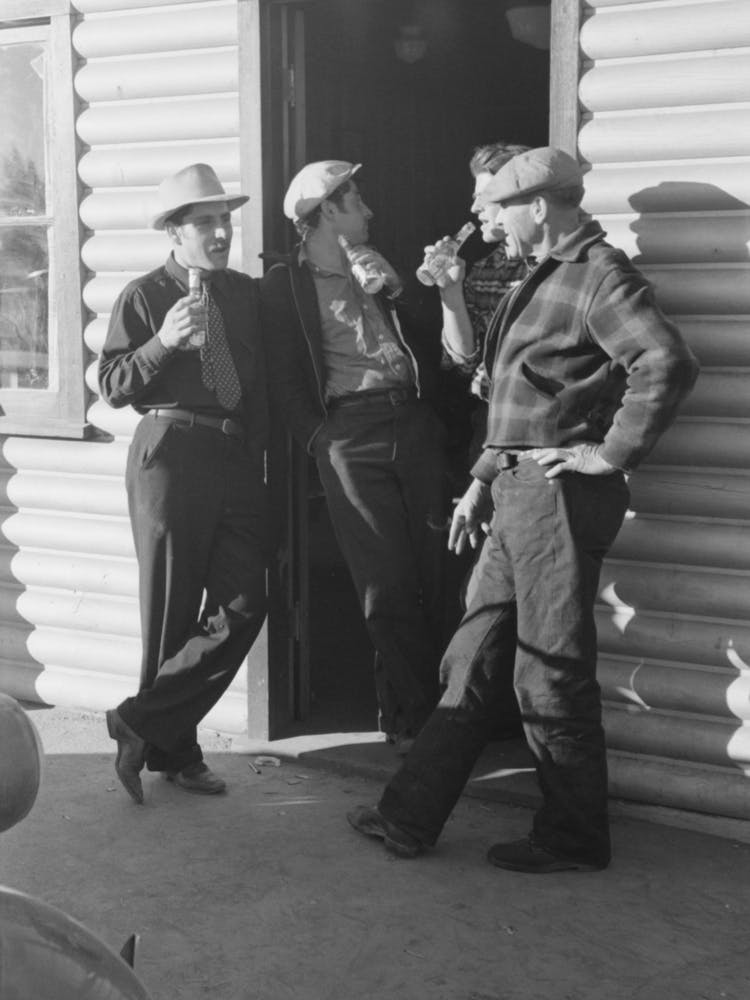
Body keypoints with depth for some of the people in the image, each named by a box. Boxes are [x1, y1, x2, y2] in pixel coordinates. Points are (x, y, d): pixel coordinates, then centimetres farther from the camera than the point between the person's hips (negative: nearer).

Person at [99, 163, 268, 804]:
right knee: (172, 610, 0)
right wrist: (163, 342, -18)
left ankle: (144, 724, 7)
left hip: (240, 457, 5)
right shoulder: (145, 296, 1)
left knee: (244, 604, -3)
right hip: (170, 450, -5)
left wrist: (260, 441, 8)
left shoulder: (247, 294, 14)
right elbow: (113, 386, -5)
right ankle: (173, 748, 14)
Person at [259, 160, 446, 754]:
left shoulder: (380, 269, 20)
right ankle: (411, 719, 6)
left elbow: (428, 346, 15)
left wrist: (394, 291, 3)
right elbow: (287, 380, 1)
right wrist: (321, 440, -6)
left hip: (413, 424, 5)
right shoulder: (286, 283, 5)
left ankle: (434, 706, 14)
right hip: (349, 433, -5)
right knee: (387, 584, -5)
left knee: (434, 576, 2)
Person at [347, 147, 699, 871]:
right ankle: (410, 817, 19)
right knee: (474, 660, 12)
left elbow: (668, 362, -27)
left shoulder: (600, 274, -12)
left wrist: (613, 452, -20)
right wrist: (482, 480, 19)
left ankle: (573, 840, 15)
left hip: (558, 494, -10)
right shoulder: (542, 279, 19)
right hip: (517, 493, 10)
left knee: (552, 675, -1)